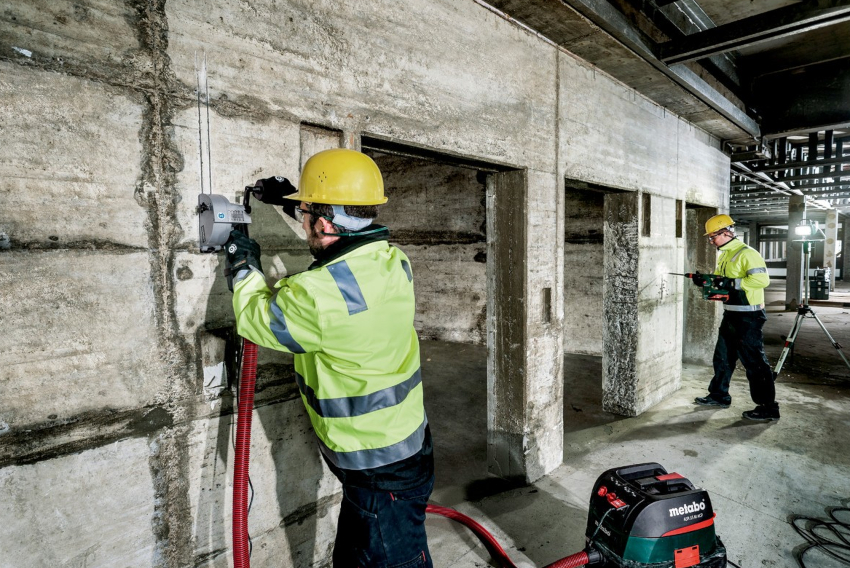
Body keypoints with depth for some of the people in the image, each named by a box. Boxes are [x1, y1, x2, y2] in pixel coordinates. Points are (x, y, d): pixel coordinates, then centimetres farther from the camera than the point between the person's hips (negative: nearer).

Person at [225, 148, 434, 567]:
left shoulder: (317, 295, -30)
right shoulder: (392, 258, -7)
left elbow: (254, 319, -9)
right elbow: (341, 237, 17)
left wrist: (244, 265, 7)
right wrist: (294, 200, 22)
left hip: (379, 470, -8)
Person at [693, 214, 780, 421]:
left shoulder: (746, 253, -16)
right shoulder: (724, 255, 14)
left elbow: (762, 279, -26)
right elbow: (721, 281, 21)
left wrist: (731, 283, -25)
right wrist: (706, 281, 1)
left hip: (748, 318, -10)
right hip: (731, 316, 10)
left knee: (754, 361, -4)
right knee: (722, 356, 16)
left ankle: (768, 408, 5)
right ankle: (719, 395, 29)